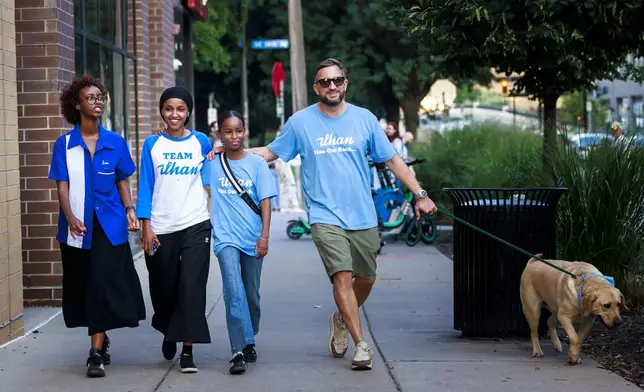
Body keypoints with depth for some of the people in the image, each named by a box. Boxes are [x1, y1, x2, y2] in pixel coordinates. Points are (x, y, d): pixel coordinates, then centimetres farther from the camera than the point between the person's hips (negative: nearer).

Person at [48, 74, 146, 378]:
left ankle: (96, 353, -8)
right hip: (77, 227, 1)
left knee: (103, 285, -10)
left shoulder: (116, 143, 4)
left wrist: (129, 210, -6)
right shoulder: (64, 144, 2)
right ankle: (102, 341, 31)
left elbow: (123, 182, 11)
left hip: (109, 224, -1)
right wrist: (70, 218, -17)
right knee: (82, 286, 10)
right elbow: (62, 186, -2)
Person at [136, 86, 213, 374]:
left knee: (192, 288, -7)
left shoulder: (201, 142, 4)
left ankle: (187, 349, -4)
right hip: (160, 229, 1)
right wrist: (146, 226, -4)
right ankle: (169, 333, 38)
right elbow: (145, 186, 1)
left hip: (195, 226, -1)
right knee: (164, 288, 10)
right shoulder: (152, 145, 3)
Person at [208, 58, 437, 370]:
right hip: (326, 216, -3)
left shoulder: (365, 119, 4)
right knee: (342, 276, -15)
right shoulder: (300, 122, 1)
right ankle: (361, 345, -6)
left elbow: (392, 160, 8)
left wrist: (419, 194, 3)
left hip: (363, 216, 3)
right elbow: (270, 152, 10)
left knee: (366, 279, 12)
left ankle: (342, 319, 41)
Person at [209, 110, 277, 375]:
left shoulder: (256, 163, 2)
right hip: (226, 237, -1)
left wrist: (265, 235, -11)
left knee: (251, 294, 11)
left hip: (252, 238, 1)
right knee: (234, 291, -16)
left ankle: (249, 341, 31)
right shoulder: (212, 164, 4)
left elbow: (265, 201, -1)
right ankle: (239, 351, -17)